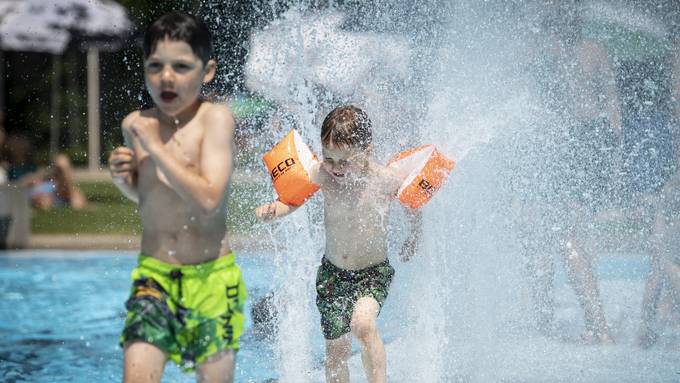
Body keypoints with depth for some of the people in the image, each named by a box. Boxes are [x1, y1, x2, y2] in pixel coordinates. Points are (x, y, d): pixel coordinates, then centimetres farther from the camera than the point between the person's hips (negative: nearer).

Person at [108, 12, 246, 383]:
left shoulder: (215, 117, -11)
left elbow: (208, 199, -24)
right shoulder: (136, 124, 3)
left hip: (212, 276, -3)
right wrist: (123, 178, -1)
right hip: (152, 274, 3)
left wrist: (155, 146, -19)